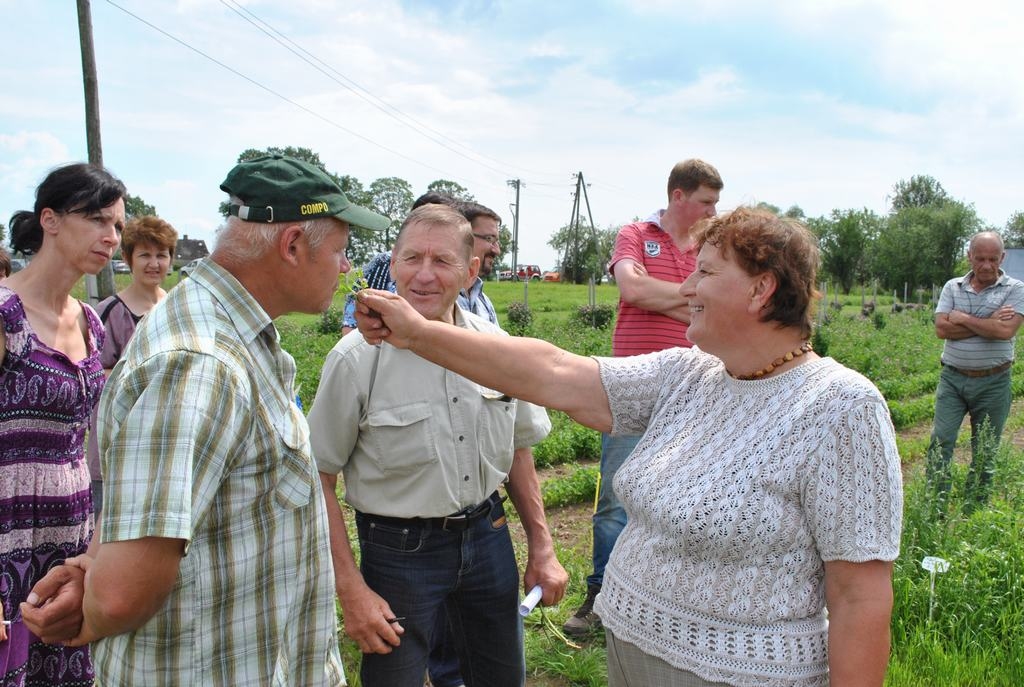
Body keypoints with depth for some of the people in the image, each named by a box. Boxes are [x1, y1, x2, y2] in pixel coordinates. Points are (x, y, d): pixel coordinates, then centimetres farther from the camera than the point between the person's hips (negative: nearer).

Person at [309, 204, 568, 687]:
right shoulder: (358, 358, -16)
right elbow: (319, 478, -11)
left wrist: (541, 547, 9)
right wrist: (350, 588, -12)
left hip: (488, 535, 4)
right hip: (398, 551, -4)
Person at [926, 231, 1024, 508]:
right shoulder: (952, 287, 3)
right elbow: (941, 329, -10)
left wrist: (963, 319, -12)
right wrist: (988, 324, -14)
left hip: (993, 383, -1)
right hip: (952, 378, 1)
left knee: (985, 451, 9)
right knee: (940, 442, -5)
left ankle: (974, 512, 22)